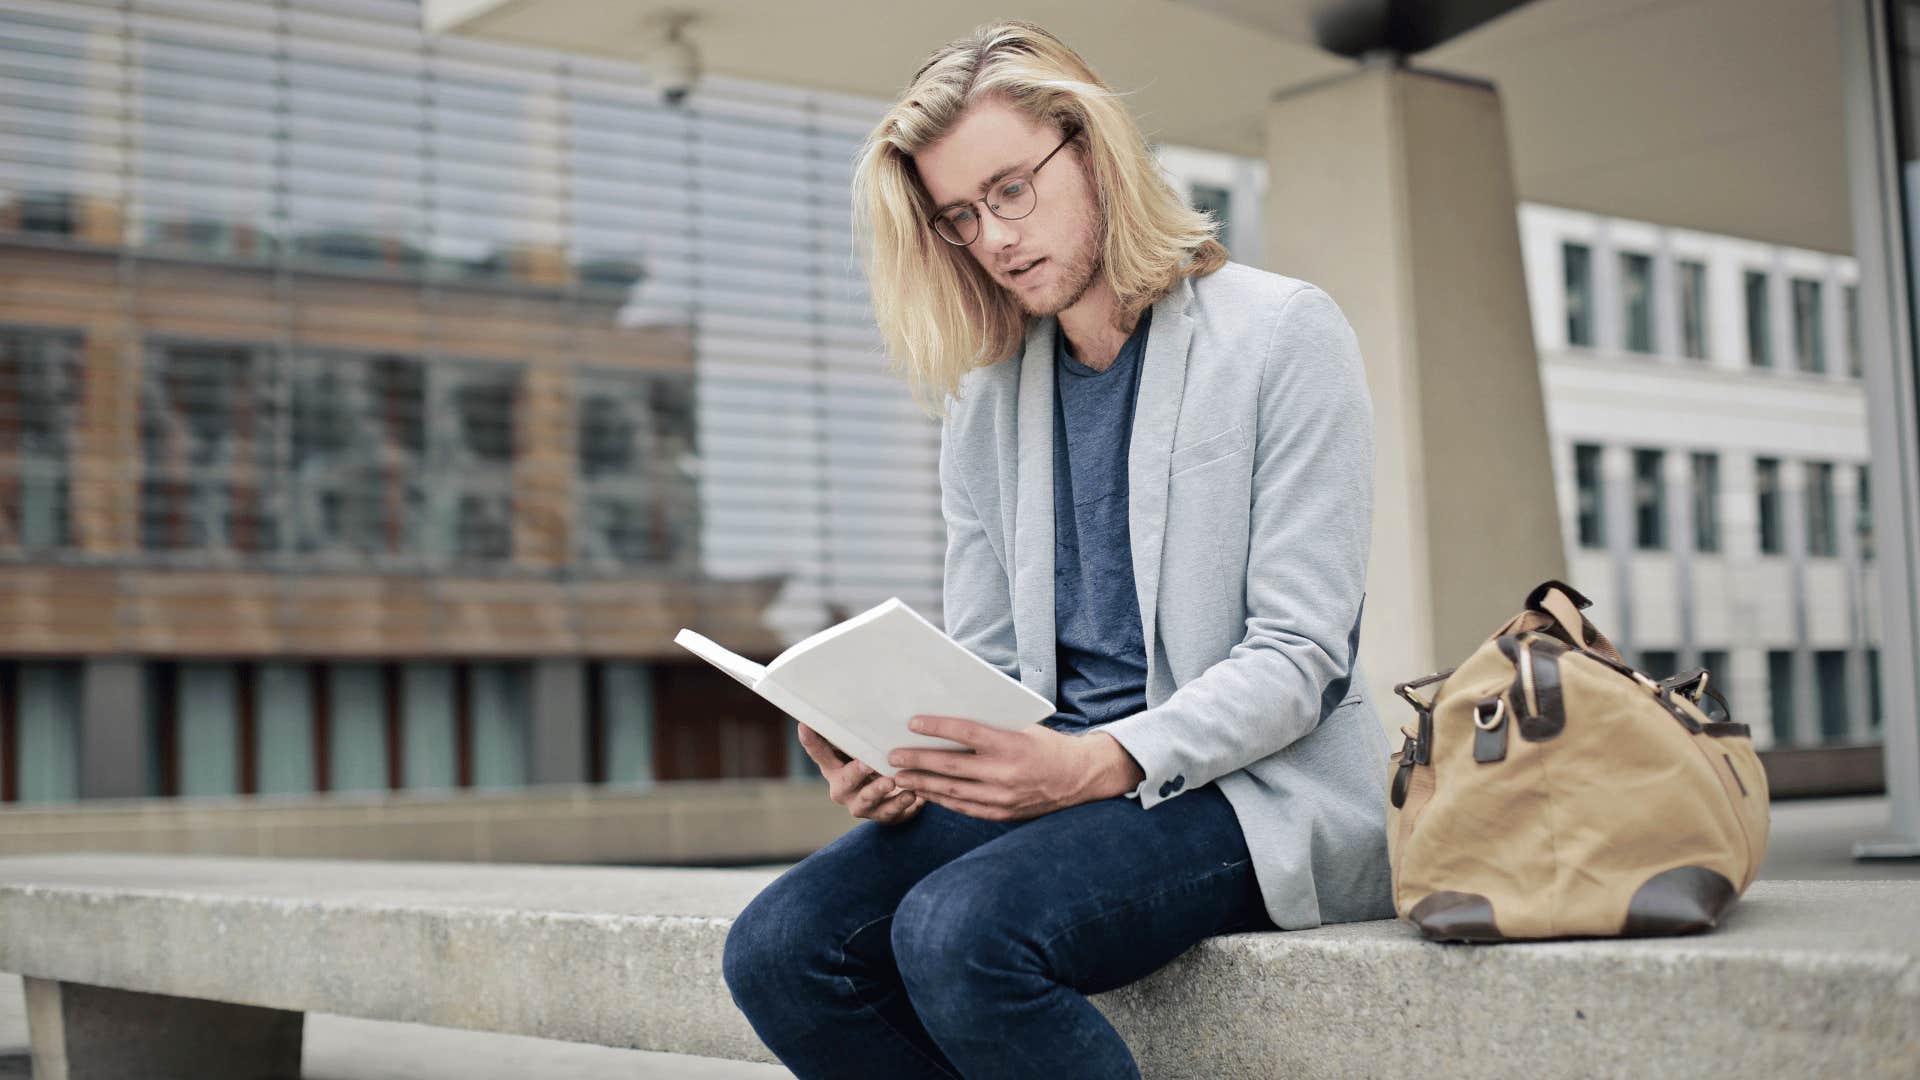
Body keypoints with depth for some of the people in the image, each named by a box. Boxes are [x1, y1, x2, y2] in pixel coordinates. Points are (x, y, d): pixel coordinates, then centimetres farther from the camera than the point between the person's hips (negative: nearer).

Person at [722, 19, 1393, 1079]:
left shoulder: (1283, 334, -3)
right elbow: (984, 662, 14)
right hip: (1054, 779, 6)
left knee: (958, 932, -32)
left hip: (1251, 784, -5)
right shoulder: (982, 394, 15)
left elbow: (1298, 658, -10)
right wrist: (905, 761, -10)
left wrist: (1096, 763, -24)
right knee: (777, 948, -19)